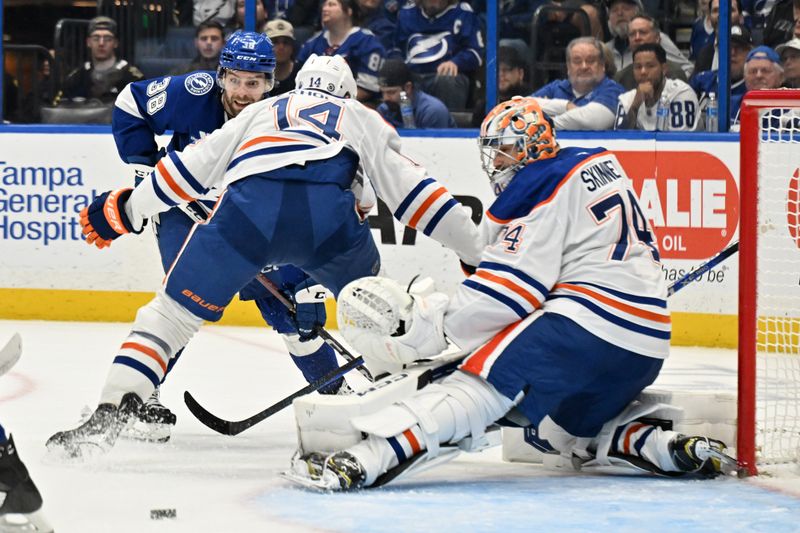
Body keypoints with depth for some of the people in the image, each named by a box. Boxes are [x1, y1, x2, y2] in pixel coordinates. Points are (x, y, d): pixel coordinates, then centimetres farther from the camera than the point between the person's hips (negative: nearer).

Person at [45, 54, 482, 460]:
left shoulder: (260, 112, 39)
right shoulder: (362, 118, 35)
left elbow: (192, 166, 33)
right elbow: (410, 189, 27)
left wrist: (126, 210, 40)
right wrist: (475, 249, 29)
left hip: (247, 205, 0)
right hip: (328, 210, 0)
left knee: (170, 314, 7)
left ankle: (105, 420, -8)